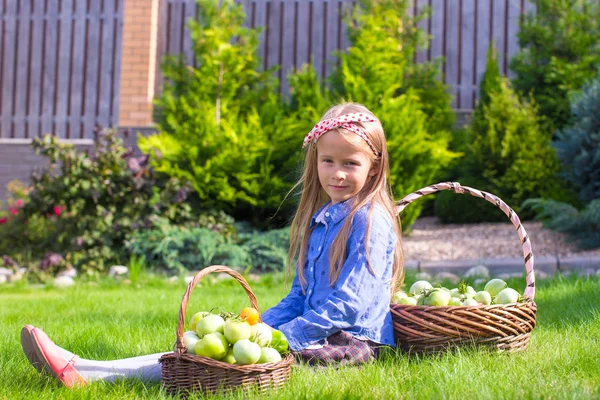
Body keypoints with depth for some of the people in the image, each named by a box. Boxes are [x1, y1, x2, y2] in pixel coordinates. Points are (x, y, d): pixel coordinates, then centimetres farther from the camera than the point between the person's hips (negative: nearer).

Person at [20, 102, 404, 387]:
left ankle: (86, 372, -25)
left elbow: (348, 304, -18)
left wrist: (280, 338, -20)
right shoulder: (320, 218, 17)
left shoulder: (369, 221, -12)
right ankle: (80, 369, -19)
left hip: (349, 341, -8)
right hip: (315, 330, 8)